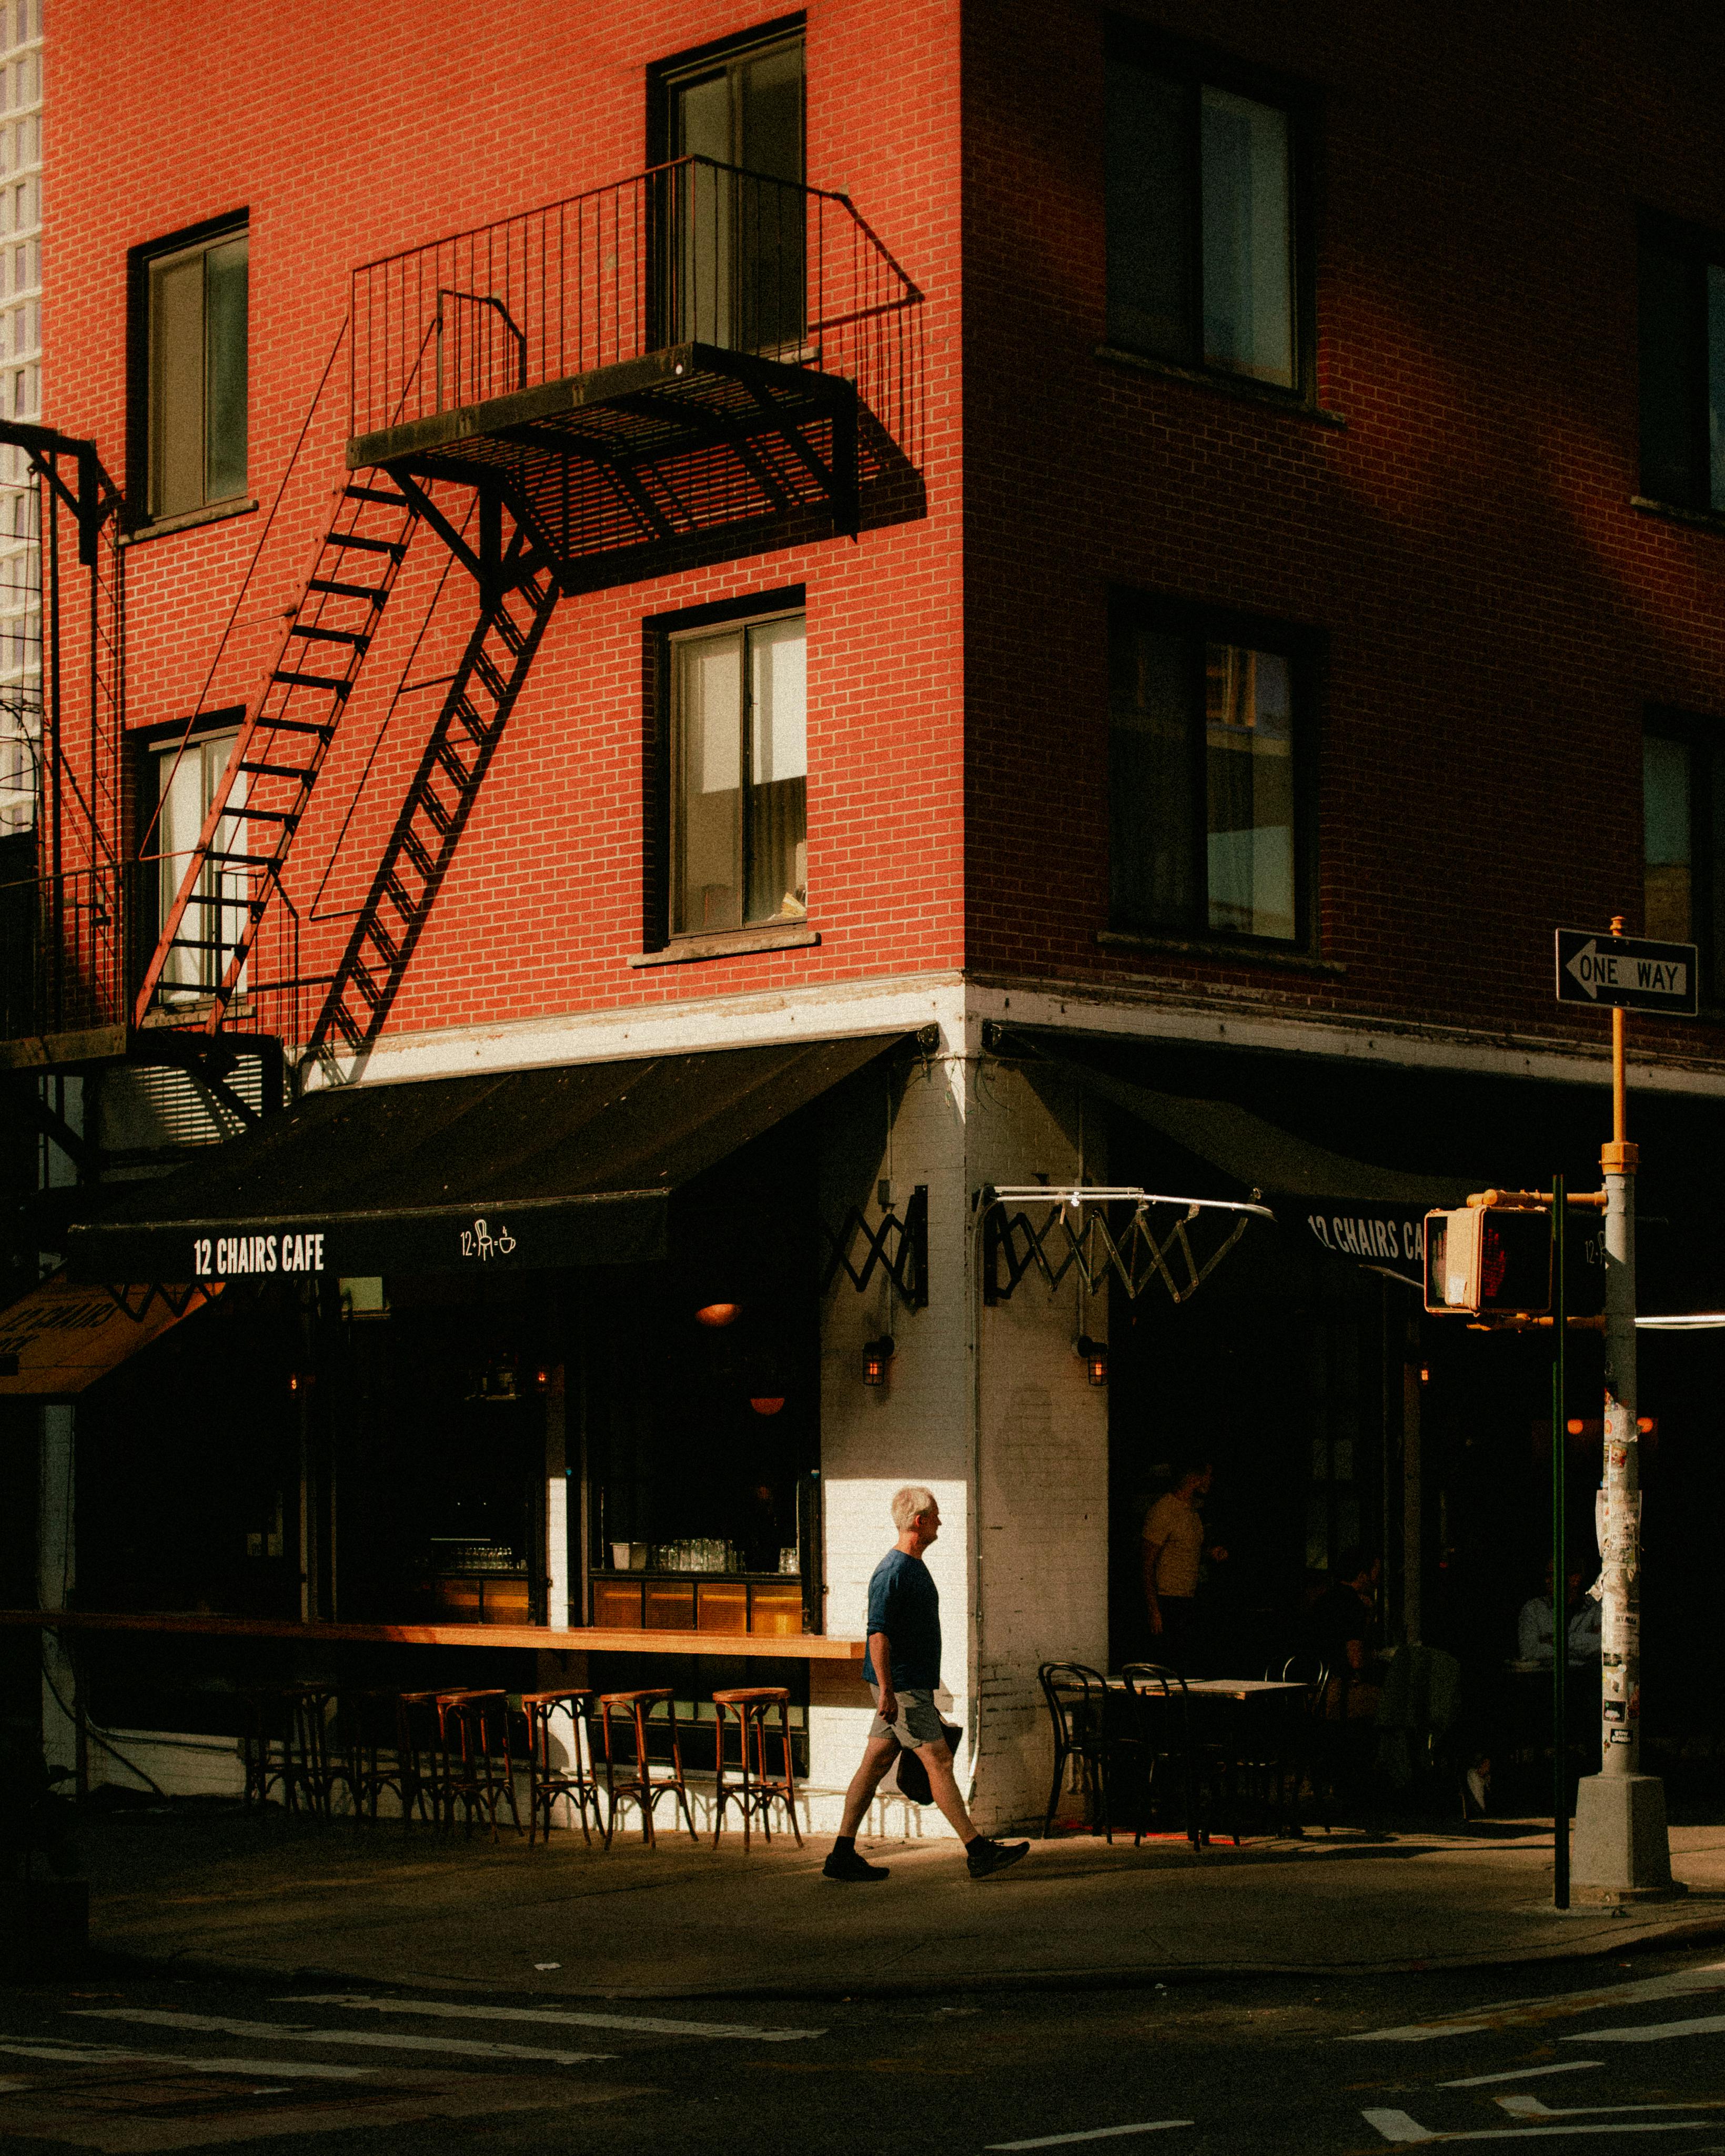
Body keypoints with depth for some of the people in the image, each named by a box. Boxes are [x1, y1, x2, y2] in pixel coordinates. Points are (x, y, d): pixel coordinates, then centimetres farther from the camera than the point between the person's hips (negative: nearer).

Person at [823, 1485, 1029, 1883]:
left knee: (876, 1763, 9)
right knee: (939, 1762, -7)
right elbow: (879, 1633, -22)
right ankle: (979, 1853, -4)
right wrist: (886, 1691, -25)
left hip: (912, 1686, 10)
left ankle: (843, 1855, 11)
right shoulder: (892, 1572, -16)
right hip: (900, 1686, -10)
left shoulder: (914, 1567, 16)